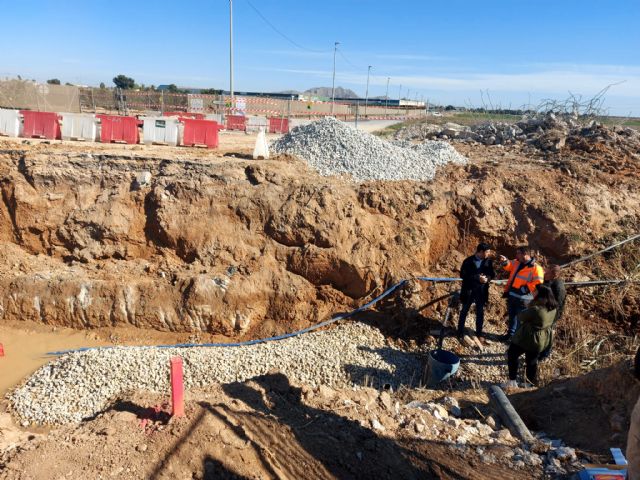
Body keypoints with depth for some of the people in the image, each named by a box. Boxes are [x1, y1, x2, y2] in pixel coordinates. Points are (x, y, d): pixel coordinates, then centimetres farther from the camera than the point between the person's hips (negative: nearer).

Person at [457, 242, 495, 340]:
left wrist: (488, 278, -17)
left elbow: (492, 273, 6)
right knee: (464, 311, 10)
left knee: (480, 312, 10)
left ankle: (479, 333, 23)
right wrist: (477, 278, -24)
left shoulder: (488, 261, -2)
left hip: (481, 291, 2)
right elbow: (463, 275, -15)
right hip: (469, 290, -2)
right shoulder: (468, 261, -11)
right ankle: (460, 332, 21)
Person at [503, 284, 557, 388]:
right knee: (532, 361, 22)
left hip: (527, 338, -7)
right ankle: (531, 383, 32)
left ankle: (512, 381, 15)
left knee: (512, 355, 13)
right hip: (542, 340, 7)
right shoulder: (552, 308, -5)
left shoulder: (535, 309, -31)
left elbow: (521, 317, -17)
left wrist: (526, 311, 1)